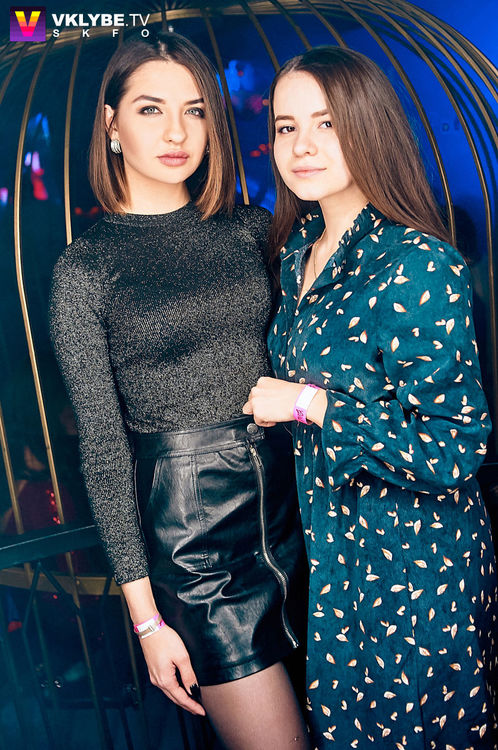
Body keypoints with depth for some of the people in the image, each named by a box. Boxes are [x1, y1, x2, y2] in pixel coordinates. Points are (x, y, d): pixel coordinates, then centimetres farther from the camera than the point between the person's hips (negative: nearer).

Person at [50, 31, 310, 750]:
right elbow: (103, 447, -6)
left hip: (295, 499, 4)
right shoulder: (85, 267, -7)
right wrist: (146, 615, -5)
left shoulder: (252, 229, 4)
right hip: (192, 536, -4)